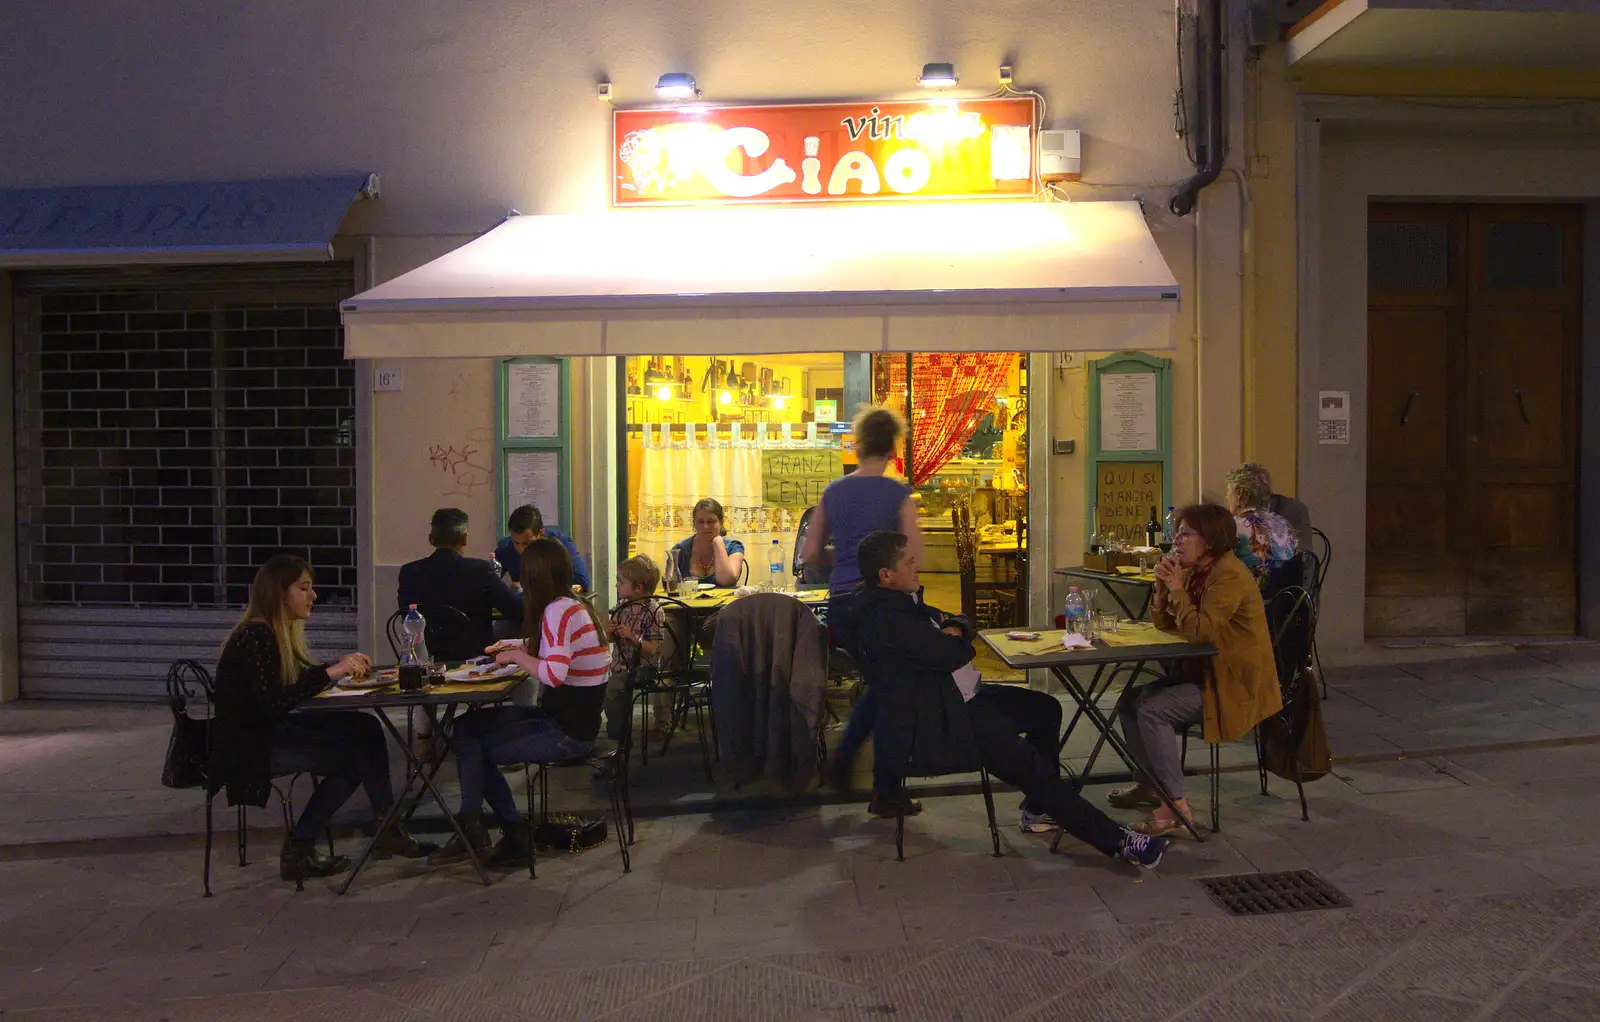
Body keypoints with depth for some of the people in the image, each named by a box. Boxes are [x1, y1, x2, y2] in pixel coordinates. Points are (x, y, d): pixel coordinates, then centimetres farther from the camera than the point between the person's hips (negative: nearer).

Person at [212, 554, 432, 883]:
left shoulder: (279, 634, 11)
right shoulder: (254, 637, -18)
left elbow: (302, 678, 15)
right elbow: (273, 704, -26)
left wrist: (342, 665, -1)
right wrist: (330, 672, -25)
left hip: (270, 733, 9)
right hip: (249, 749, -9)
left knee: (364, 728, -8)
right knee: (357, 750, -17)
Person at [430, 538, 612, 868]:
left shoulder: (558, 611, -19)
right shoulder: (576, 607, 9)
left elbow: (554, 674, -30)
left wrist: (517, 656, -14)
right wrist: (525, 650, 11)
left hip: (567, 733, -9)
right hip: (576, 719, 9)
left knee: (470, 745, 2)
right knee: (467, 726, 10)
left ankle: (472, 831, 17)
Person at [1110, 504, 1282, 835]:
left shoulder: (1230, 576, -20)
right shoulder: (1196, 572, 10)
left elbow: (1200, 630, -29)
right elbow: (1163, 623, 12)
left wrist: (1177, 587, -20)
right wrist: (1162, 586, -5)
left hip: (1233, 684, -10)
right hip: (1202, 673, 10)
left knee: (1152, 710, -23)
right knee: (1131, 701, 4)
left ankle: (1176, 807, -17)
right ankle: (1149, 783, 19)